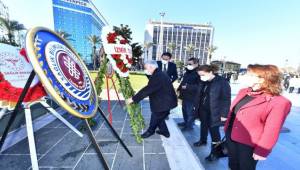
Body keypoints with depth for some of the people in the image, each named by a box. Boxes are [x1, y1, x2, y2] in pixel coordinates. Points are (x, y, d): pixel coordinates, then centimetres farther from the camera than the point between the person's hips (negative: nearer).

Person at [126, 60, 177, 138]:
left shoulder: (157, 76, -26)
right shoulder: (159, 74, 8)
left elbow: (147, 90, -28)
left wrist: (133, 99, -21)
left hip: (164, 102, -10)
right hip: (165, 101, 10)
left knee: (155, 117, 11)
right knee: (159, 117, 23)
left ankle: (150, 131, 35)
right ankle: (165, 131, 40)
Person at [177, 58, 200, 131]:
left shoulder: (197, 73, -16)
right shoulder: (187, 72, 13)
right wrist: (179, 89, 12)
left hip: (191, 96, -9)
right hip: (185, 95, 9)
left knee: (190, 111, 2)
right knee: (184, 109, 19)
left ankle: (189, 125, 20)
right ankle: (186, 122, 37)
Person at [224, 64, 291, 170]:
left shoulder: (279, 102, -21)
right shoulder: (243, 92, 0)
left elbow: (271, 132, -17)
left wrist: (262, 151, -12)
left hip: (248, 145, -5)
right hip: (231, 137, 6)